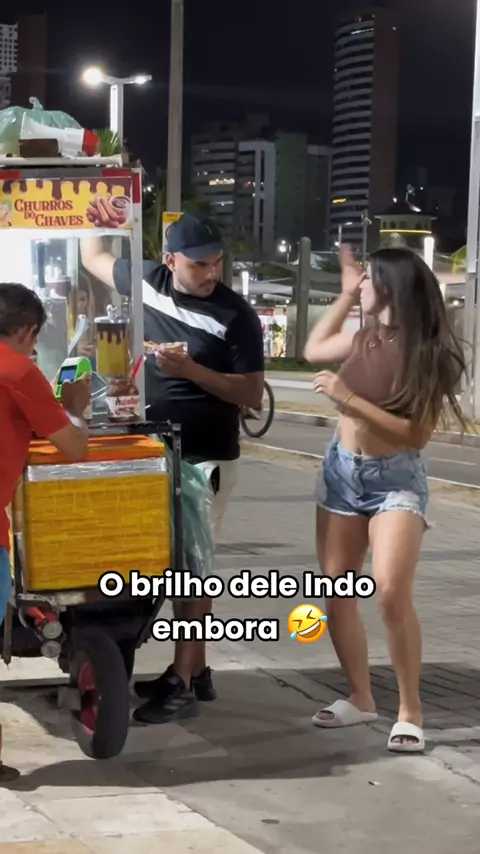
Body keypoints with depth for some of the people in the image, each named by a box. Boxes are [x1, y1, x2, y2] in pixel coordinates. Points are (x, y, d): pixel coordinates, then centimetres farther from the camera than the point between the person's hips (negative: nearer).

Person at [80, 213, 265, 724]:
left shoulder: (236, 315, -12)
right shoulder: (147, 281, 2)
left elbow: (252, 396, -12)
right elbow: (93, 258, 21)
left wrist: (190, 370, -22)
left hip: (205, 459, -6)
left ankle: (182, 684, -2)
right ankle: (196, 671, 23)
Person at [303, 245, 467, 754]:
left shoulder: (427, 354, -15)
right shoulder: (362, 339, 2)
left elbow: (417, 434, -19)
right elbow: (312, 350, 22)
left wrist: (350, 399, -22)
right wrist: (345, 294, 15)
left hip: (396, 480, -6)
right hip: (341, 469, 6)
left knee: (391, 591, -21)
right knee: (336, 589, 6)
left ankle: (410, 710, -8)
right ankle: (360, 698, 19)